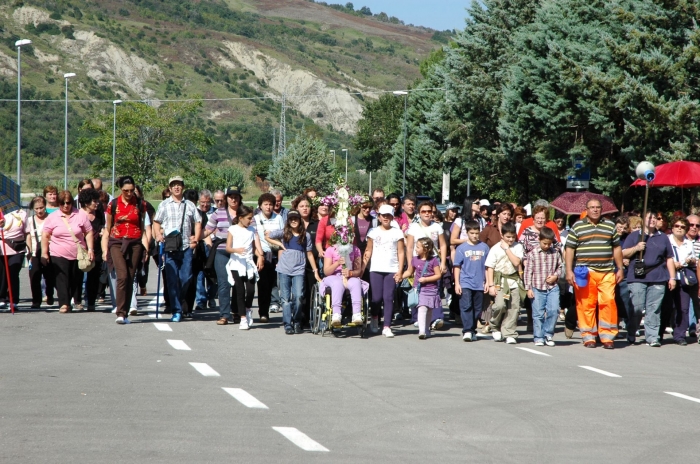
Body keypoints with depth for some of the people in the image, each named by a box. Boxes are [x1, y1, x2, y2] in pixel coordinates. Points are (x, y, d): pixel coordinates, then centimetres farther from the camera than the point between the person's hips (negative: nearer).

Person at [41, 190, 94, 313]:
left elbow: (88, 233, 6)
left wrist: (90, 249, -1)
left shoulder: (81, 215, 3)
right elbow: (45, 235, 5)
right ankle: (64, 304, -16)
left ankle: (69, 302, 18)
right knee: (62, 279, -12)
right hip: (58, 254, -1)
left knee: (75, 280, 6)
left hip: (78, 255, 2)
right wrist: (44, 253, 0)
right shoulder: (52, 217, 3)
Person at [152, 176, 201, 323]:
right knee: (172, 279, -4)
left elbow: (197, 222, 16)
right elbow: (156, 222, 11)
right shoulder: (164, 205, 9)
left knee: (186, 278, -3)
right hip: (170, 247, -1)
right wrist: (158, 235, -7)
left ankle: (179, 301, 21)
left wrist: (195, 239, 3)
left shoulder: (190, 205, 13)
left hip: (186, 246, 1)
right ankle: (176, 310, -1)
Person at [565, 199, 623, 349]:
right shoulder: (577, 227, 8)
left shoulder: (610, 226, 15)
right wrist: (569, 271, -2)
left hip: (607, 272, 1)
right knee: (586, 304, -3)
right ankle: (588, 336, 6)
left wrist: (620, 269, 14)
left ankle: (607, 336, -2)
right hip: (585, 273, -1)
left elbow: (616, 248, 19)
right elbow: (570, 249, 5)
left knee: (608, 302, -8)